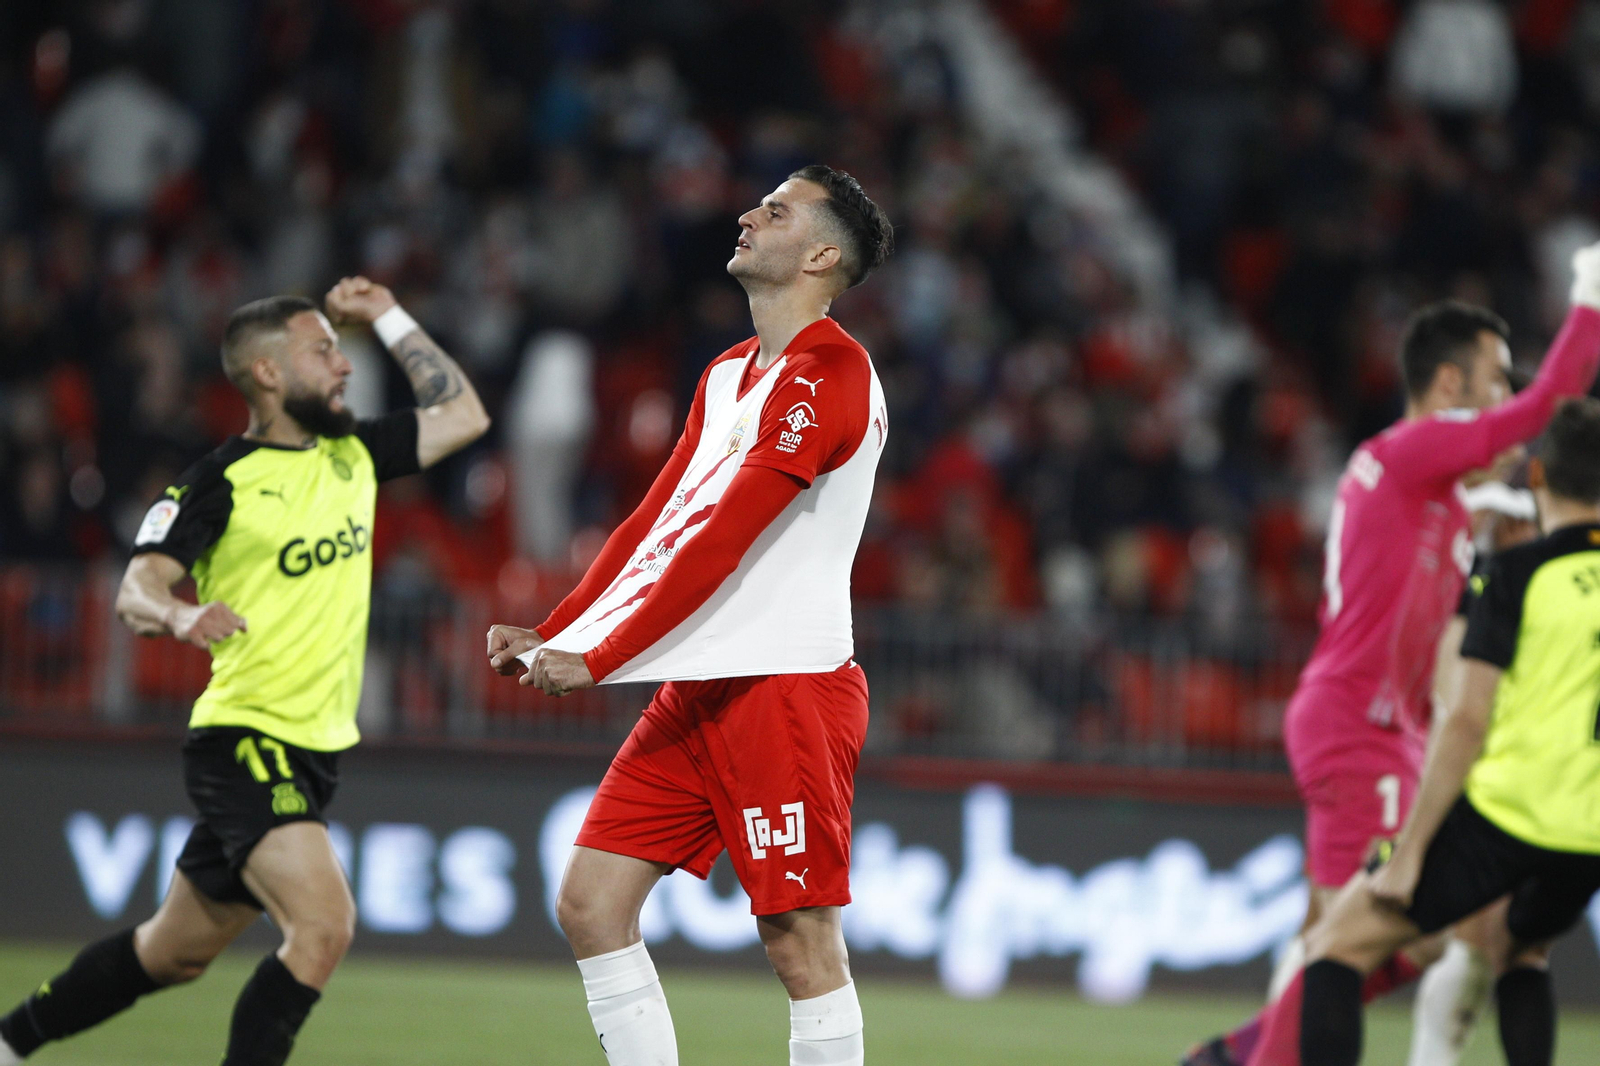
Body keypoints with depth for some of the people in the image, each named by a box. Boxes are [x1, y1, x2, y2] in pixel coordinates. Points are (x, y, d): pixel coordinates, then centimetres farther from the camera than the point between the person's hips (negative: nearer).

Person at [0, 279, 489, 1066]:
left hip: (313, 753, 8)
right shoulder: (220, 481, -11)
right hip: (246, 742, -8)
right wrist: (178, 614, -41)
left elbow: (462, 415, 20)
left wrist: (389, 319, 16)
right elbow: (135, 592, -19)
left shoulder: (351, 456, 10)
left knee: (175, 953, 17)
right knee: (323, 927, -25)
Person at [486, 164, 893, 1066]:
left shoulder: (828, 374, -13)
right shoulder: (728, 377, 19)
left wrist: (595, 659, -17)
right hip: (696, 690, 10)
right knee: (591, 904, 3)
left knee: (801, 943, -9)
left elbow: (719, 539, -18)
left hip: (786, 683, -9)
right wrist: (552, 637, 12)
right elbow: (658, 524, 22)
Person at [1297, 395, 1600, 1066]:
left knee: (1340, 944, 5)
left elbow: (1469, 721, -11)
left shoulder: (1518, 575, -7)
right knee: (1521, 952, 34)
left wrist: (1409, 852, -9)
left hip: (1505, 815, -5)